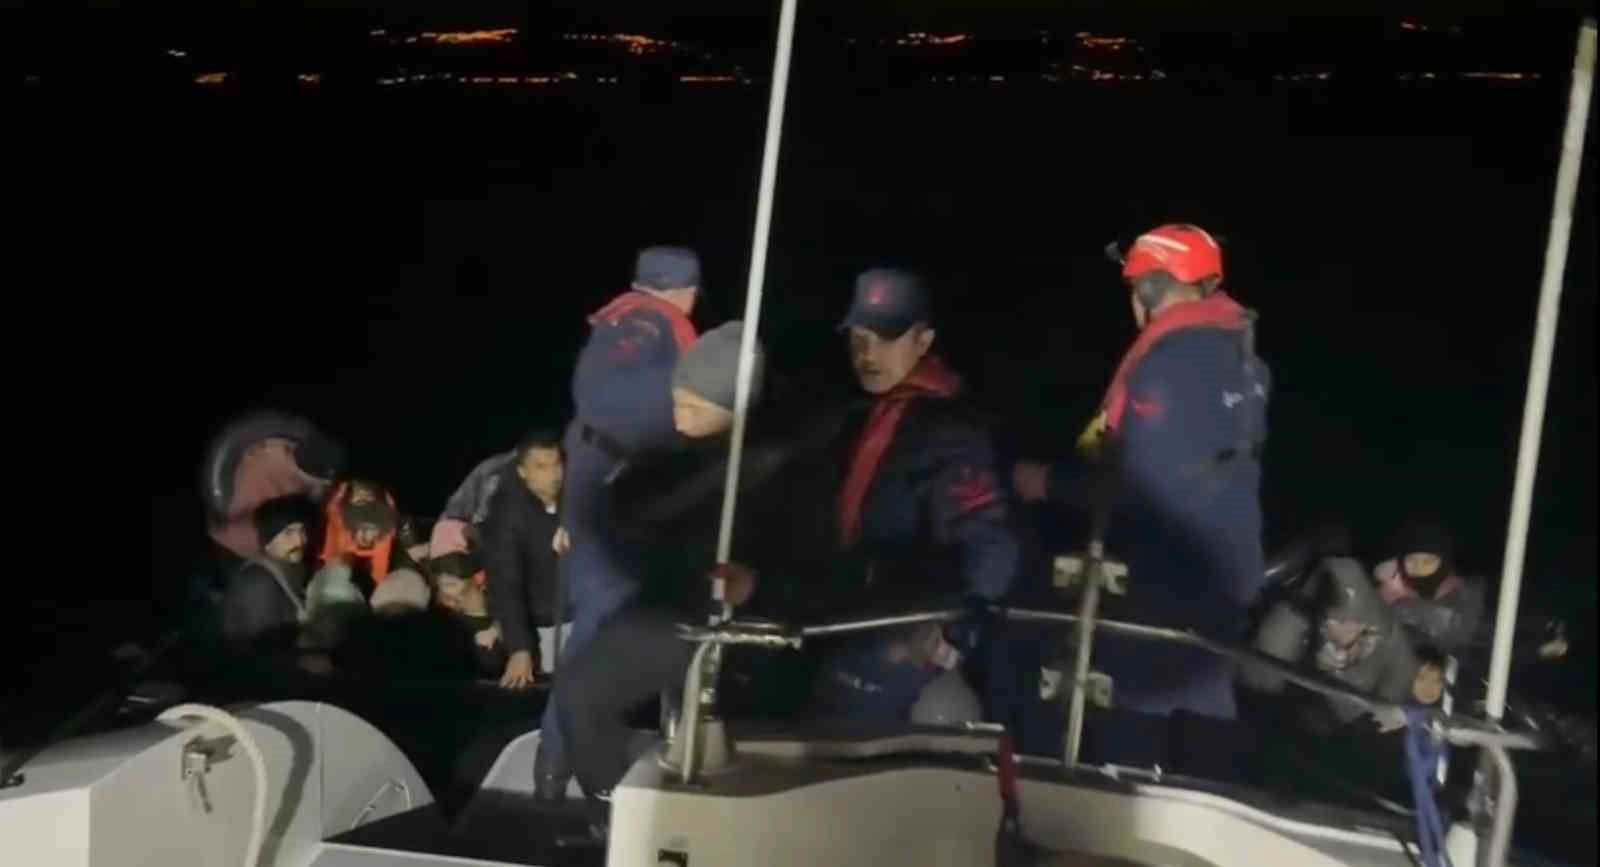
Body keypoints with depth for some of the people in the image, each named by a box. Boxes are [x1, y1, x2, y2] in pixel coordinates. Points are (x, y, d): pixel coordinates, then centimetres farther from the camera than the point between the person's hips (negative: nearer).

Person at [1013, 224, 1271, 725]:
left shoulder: (1170, 360, -17)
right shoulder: (1241, 355, 10)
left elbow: (1140, 480, -22)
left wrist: (1049, 482, -11)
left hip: (1169, 575, -9)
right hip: (1224, 567, 9)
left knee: (1141, 711, -3)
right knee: (1202, 711, 16)